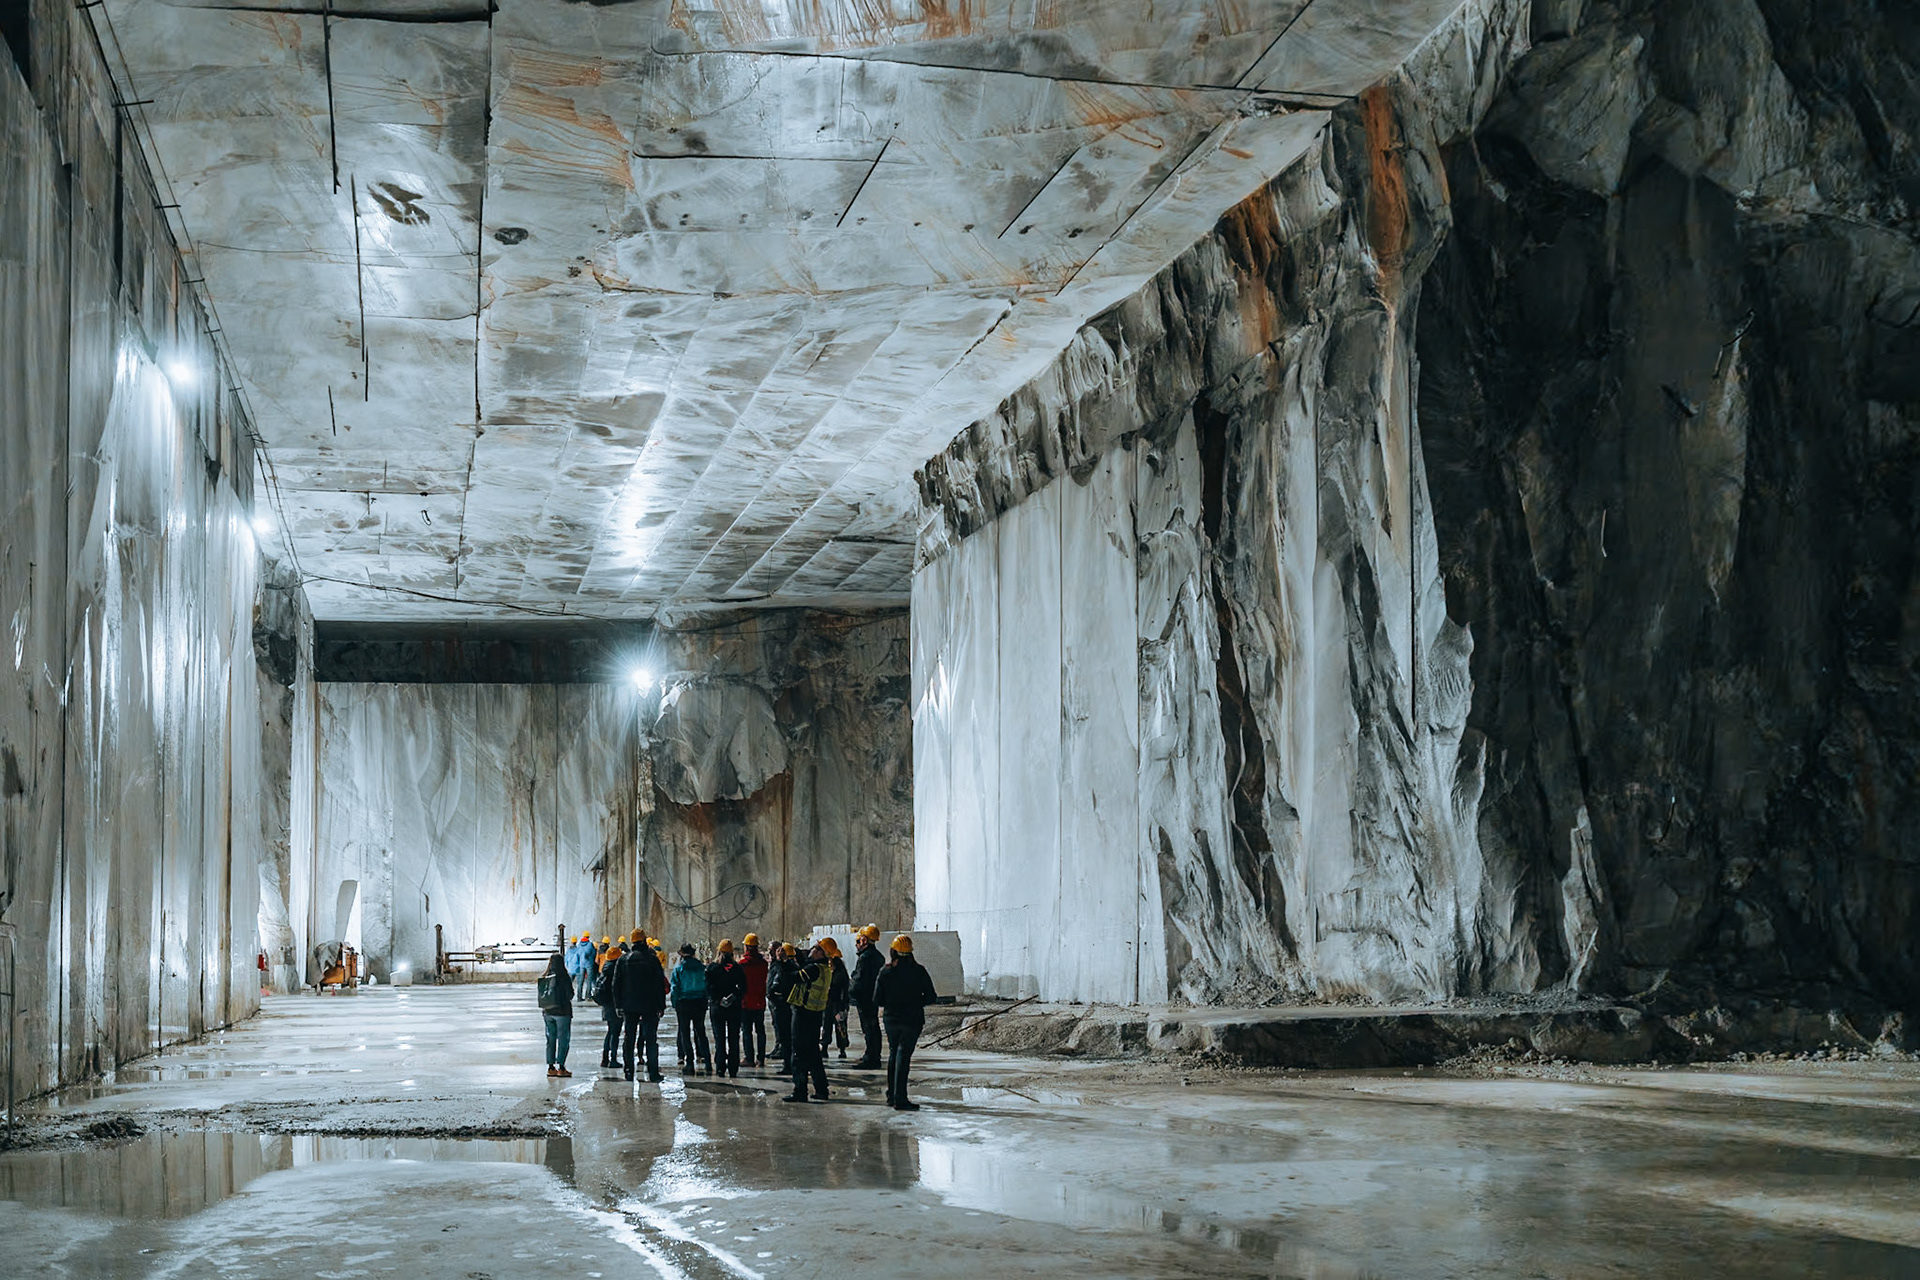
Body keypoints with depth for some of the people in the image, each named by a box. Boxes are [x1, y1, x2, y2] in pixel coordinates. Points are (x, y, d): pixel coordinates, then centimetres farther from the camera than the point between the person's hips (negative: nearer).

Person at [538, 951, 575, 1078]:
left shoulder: (544, 978, 2)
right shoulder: (563, 977, -13)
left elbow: (540, 994, 6)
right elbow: (570, 995, -11)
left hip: (547, 1012, 5)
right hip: (563, 1011, -5)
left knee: (551, 1039, 12)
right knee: (563, 1039, 2)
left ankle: (550, 1067, 13)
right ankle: (561, 1068, 0)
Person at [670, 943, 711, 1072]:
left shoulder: (678, 969, -6)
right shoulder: (702, 968, -1)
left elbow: (675, 988, -6)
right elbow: (708, 985, 2)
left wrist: (675, 1005, 1)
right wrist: (706, 1002, 10)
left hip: (683, 1003, -2)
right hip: (700, 1003, 2)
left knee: (685, 1033, 5)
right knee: (700, 1032, 11)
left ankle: (689, 1062, 1)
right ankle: (706, 1059, 2)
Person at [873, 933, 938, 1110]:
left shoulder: (885, 972, -4)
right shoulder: (919, 971, -8)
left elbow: (877, 1000, -2)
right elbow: (931, 997, -6)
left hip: (891, 1019, 2)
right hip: (912, 1019, -2)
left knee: (893, 1054, 18)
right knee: (903, 1056, -2)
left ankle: (891, 1095, 22)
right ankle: (900, 1099, -7)